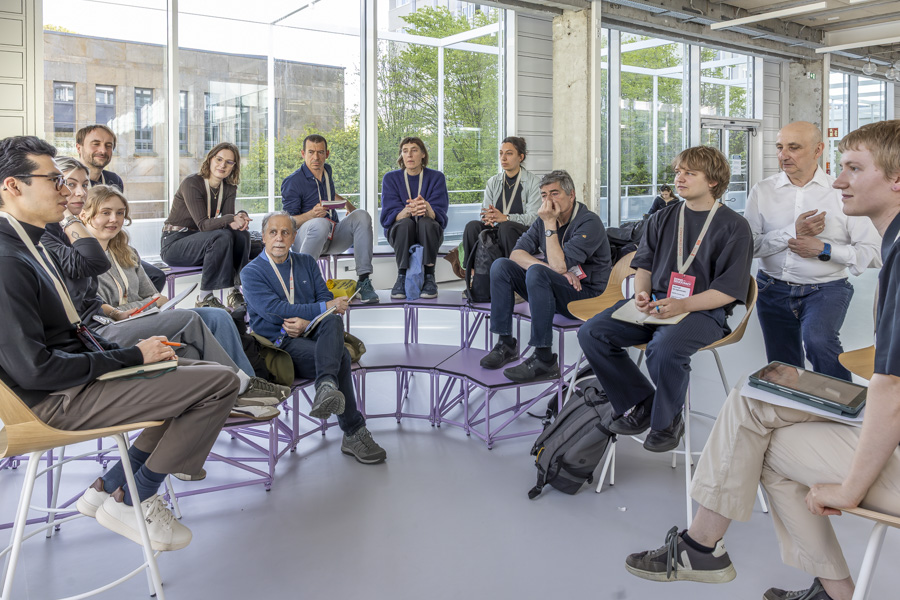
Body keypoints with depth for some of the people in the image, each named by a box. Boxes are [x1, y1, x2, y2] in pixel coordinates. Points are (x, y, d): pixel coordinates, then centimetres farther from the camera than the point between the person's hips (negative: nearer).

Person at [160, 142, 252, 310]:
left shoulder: (229, 188, 4)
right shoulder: (191, 183, -17)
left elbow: (229, 220, -7)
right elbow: (203, 224, -25)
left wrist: (241, 218, -31)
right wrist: (231, 218, -41)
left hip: (199, 241, 6)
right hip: (174, 244, -6)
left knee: (242, 234, -20)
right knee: (222, 237, -32)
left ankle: (233, 291, -21)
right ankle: (205, 297, -26)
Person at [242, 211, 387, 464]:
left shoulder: (306, 263, 20)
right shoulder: (252, 272, 4)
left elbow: (327, 299, 9)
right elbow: (274, 309, -13)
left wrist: (307, 322, -14)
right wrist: (324, 307, -17)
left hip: (313, 335, 4)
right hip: (280, 344, -4)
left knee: (333, 320, -33)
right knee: (341, 357, -30)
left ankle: (327, 387, -53)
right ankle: (354, 433, -26)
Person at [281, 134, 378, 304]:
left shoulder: (327, 170, 14)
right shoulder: (292, 181, -7)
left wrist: (348, 205, 21)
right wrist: (312, 214, -29)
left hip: (333, 235, 6)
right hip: (304, 237, -6)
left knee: (361, 216, -18)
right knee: (321, 223, -39)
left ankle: (363, 280, -24)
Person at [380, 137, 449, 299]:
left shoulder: (436, 177, -1)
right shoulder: (391, 178, 0)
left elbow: (439, 214, -13)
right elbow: (388, 216, -11)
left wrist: (428, 209, -39)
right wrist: (407, 211, -35)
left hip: (429, 233, 0)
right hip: (399, 233, 0)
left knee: (426, 222, -34)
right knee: (406, 223, -33)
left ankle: (429, 278, -26)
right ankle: (402, 278, -26)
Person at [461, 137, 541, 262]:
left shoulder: (533, 181, 1)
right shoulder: (493, 182, 17)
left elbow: (533, 217, -9)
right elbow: (484, 212, 11)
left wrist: (505, 218, -23)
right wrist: (487, 217, -16)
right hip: (497, 229, 4)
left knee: (506, 227, -37)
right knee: (472, 226, -25)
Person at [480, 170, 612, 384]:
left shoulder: (589, 223, -17)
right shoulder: (545, 219, 6)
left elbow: (559, 266, -26)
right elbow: (517, 253, -2)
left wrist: (550, 225, -21)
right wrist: (553, 270, -18)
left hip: (585, 294, -7)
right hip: (555, 290, 7)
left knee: (537, 272, -35)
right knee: (500, 265, -7)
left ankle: (544, 359, -31)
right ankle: (506, 344, -6)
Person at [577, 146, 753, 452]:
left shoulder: (734, 227, -2)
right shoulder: (662, 219, 14)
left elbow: (729, 289, -8)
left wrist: (683, 305, -21)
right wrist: (641, 293, -4)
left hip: (704, 310, -6)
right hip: (654, 304, 6)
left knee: (664, 349, -37)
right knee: (591, 333, -13)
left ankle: (667, 421, -6)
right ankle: (641, 403, 2)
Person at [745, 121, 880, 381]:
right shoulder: (763, 191, 2)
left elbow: (873, 252, -6)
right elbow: (747, 245, -8)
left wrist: (823, 250, -16)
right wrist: (792, 232, -16)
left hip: (825, 288, -3)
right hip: (774, 289, 3)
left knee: (818, 339, -32)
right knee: (783, 373, 11)